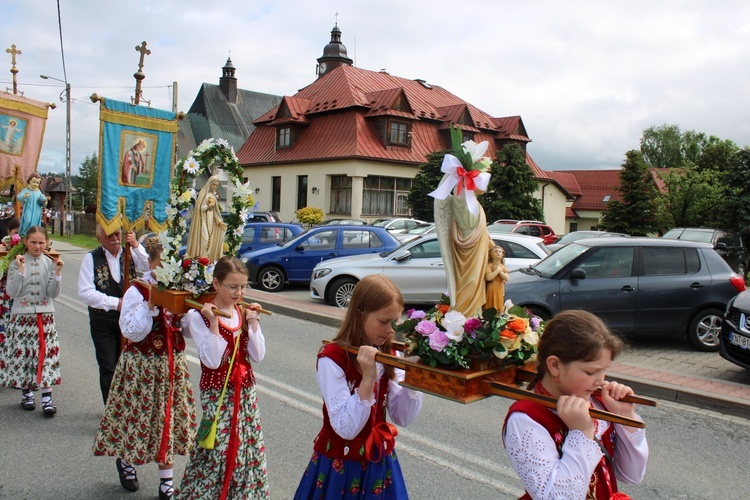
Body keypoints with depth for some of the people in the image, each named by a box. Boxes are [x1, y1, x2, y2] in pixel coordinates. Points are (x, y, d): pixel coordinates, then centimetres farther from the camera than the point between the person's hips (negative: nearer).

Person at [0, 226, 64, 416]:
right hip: (22, 315, 0)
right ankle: (26, 393, 24)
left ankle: (47, 397, 2)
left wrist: (57, 273, -16)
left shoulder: (50, 263, 1)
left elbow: (53, 293, -4)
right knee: (22, 353, 6)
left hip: (45, 315, 1)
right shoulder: (16, 263, -2)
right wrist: (20, 270, -18)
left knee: (46, 353, -2)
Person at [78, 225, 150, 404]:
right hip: (102, 321, -2)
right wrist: (115, 303, -17)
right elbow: (85, 293, -11)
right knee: (108, 368, 3)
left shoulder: (130, 254, 4)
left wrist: (137, 247, -21)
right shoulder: (91, 258, -3)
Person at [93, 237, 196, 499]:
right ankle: (126, 461, 41)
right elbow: (132, 333, -17)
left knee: (168, 418, 9)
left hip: (173, 366, 4)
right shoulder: (137, 291, -11)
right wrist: (151, 305, -23)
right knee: (139, 416, 8)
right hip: (142, 366, -4)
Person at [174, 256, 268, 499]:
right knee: (219, 449, -3)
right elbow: (212, 361, -21)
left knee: (250, 448, 9)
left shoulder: (245, 313, 4)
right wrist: (213, 322, -24)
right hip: (217, 393, -5)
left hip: (245, 390, 5)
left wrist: (253, 322, -9)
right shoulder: (199, 316, -11)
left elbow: (258, 356, -3)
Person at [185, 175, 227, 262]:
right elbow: (199, 208, -11)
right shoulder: (203, 193, -5)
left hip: (211, 220, 7)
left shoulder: (213, 194, 14)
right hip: (203, 220, -7)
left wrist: (219, 221, 7)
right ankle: (202, 258, -10)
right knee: (204, 238, -12)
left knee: (210, 239, 3)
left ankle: (209, 258, 6)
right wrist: (208, 206, -25)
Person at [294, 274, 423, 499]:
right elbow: (346, 429, -24)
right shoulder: (332, 358, -20)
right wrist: (368, 378, -31)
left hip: (381, 461, 5)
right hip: (341, 466, -5)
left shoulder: (388, 354, -1)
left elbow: (404, 417, -2)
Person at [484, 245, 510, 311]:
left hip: (500, 290, 5)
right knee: (491, 308, -8)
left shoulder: (503, 267, 11)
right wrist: (497, 270, -16)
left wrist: (500, 271, -12)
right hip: (491, 290, -5)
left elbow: (507, 278, -2)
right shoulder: (489, 266, -5)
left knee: (499, 309, 5)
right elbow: (488, 278, -21)